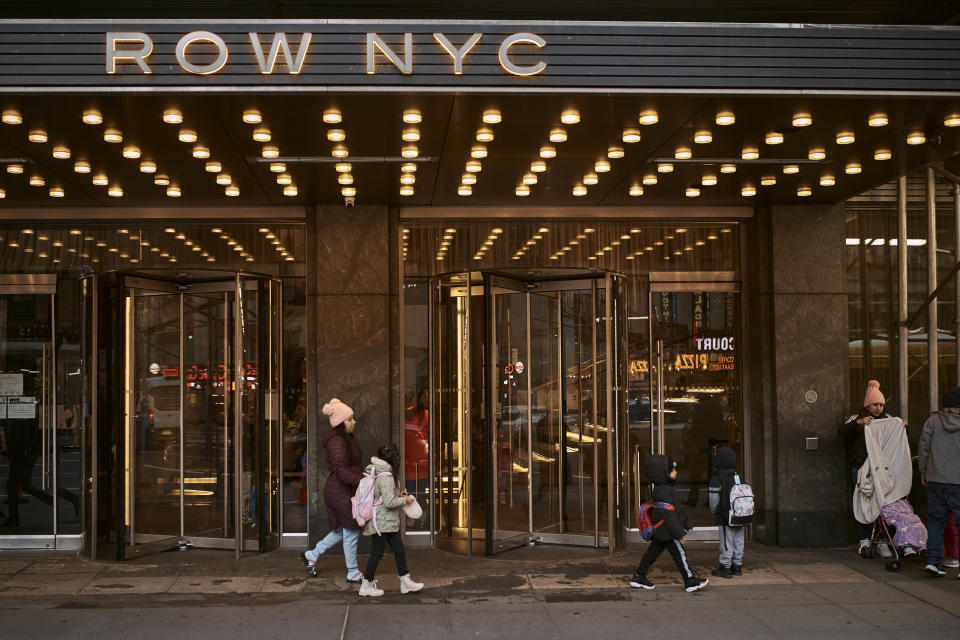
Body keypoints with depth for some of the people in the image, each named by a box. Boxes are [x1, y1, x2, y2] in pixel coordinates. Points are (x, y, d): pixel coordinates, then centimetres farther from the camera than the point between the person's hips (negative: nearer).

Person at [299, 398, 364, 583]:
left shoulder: (346, 439, 14)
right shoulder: (337, 442, -19)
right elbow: (341, 471, -26)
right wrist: (361, 481, -34)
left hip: (345, 491, 11)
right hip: (340, 491, -11)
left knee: (342, 530, 18)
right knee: (351, 532, -1)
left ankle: (311, 555, 29)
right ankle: (353, 573, 12)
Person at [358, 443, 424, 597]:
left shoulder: (376, 473, 10)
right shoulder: (385, 476, -21)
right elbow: (389, 502, -24)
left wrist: (397, 494, 11)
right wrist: (405, 500, -10)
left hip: (389, 521, 10)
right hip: (381, 522, -10)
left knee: (399, 550, 10)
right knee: (377, 552, 0)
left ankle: (405, 581, 15)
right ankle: (366, 585, 10)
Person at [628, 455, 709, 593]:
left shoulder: (662, 488, 12)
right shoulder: (663, 492, -22)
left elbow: (675, 509, 21)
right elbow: (669, 515, -25)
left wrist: (685, 523, 27)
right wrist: (680, 534, -22)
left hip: (660, 532, 10)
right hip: (667, 531, -10)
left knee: (652, 552, 14)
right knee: (679, 555, -1)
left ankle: (638, 577, 18)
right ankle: (690, 582, 7)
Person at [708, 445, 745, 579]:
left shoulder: (717, 479, -13)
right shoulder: (738, 476, 4)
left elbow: (714, 499, -11)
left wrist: (714, 512, 8)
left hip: (726, 517, -6)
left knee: (726, 542, 1)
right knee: (738, 541, 13)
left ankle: (725, 567, 6)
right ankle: (737, 566, 21)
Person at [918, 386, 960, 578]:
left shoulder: (933, 420, 1)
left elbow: (923, 448, 4)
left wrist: (923, 474, 13)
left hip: (935, 480, 3)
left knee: (935, 520, 10)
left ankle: (932, 560, 4)